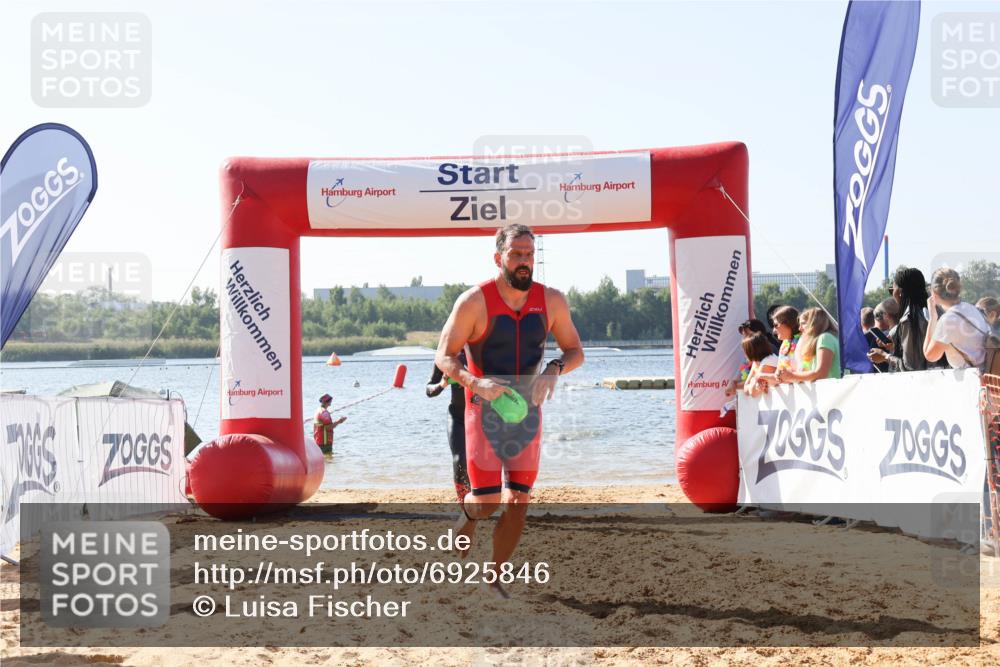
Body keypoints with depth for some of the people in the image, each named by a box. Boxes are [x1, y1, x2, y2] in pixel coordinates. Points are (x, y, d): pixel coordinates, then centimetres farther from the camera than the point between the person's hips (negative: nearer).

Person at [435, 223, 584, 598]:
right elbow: (444, 357, -9)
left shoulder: (551, 301, -2)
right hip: (485, 412, -4)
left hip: (528, 411, 4)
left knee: (519, 503, 3)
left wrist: (555, 369, -14)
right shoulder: (474, 302, -13)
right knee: (485, 502, -9)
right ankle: (464, 518, 27)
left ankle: (495, 578, 17)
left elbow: (575, 351, 9)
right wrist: (476, 383, -28)